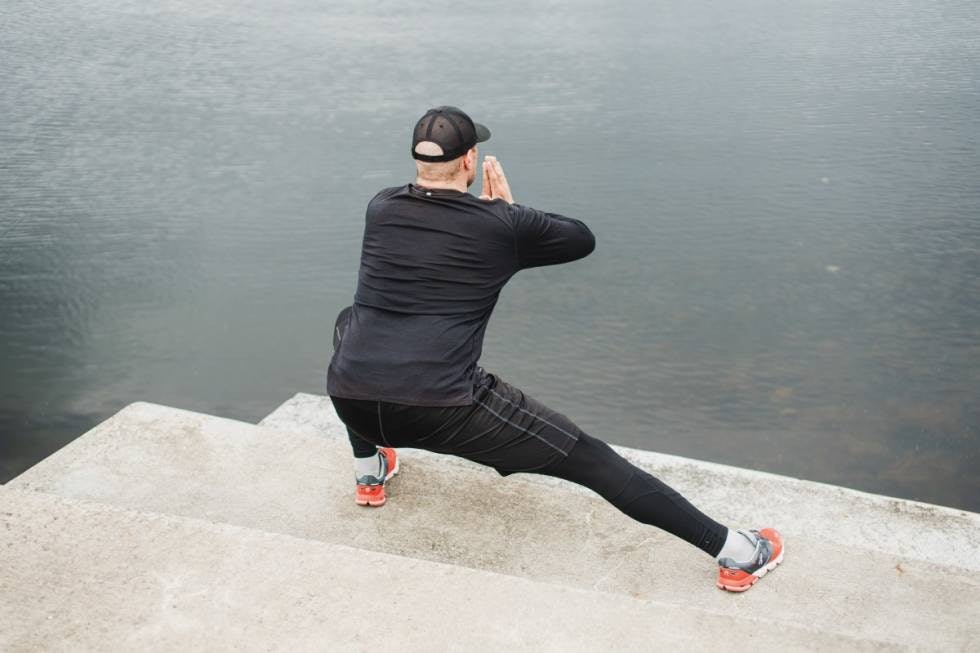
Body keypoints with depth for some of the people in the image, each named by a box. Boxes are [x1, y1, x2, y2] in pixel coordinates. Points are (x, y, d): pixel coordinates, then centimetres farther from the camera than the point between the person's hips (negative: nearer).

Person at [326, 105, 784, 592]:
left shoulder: (379, 209, 12)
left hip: (352, 404, 4)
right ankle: (734, 551, 7)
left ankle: (369, 471, 41)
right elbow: (583, 238, 19)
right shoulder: (504, 225, 3)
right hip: (446, 409, -4)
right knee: (589, 458, 5)